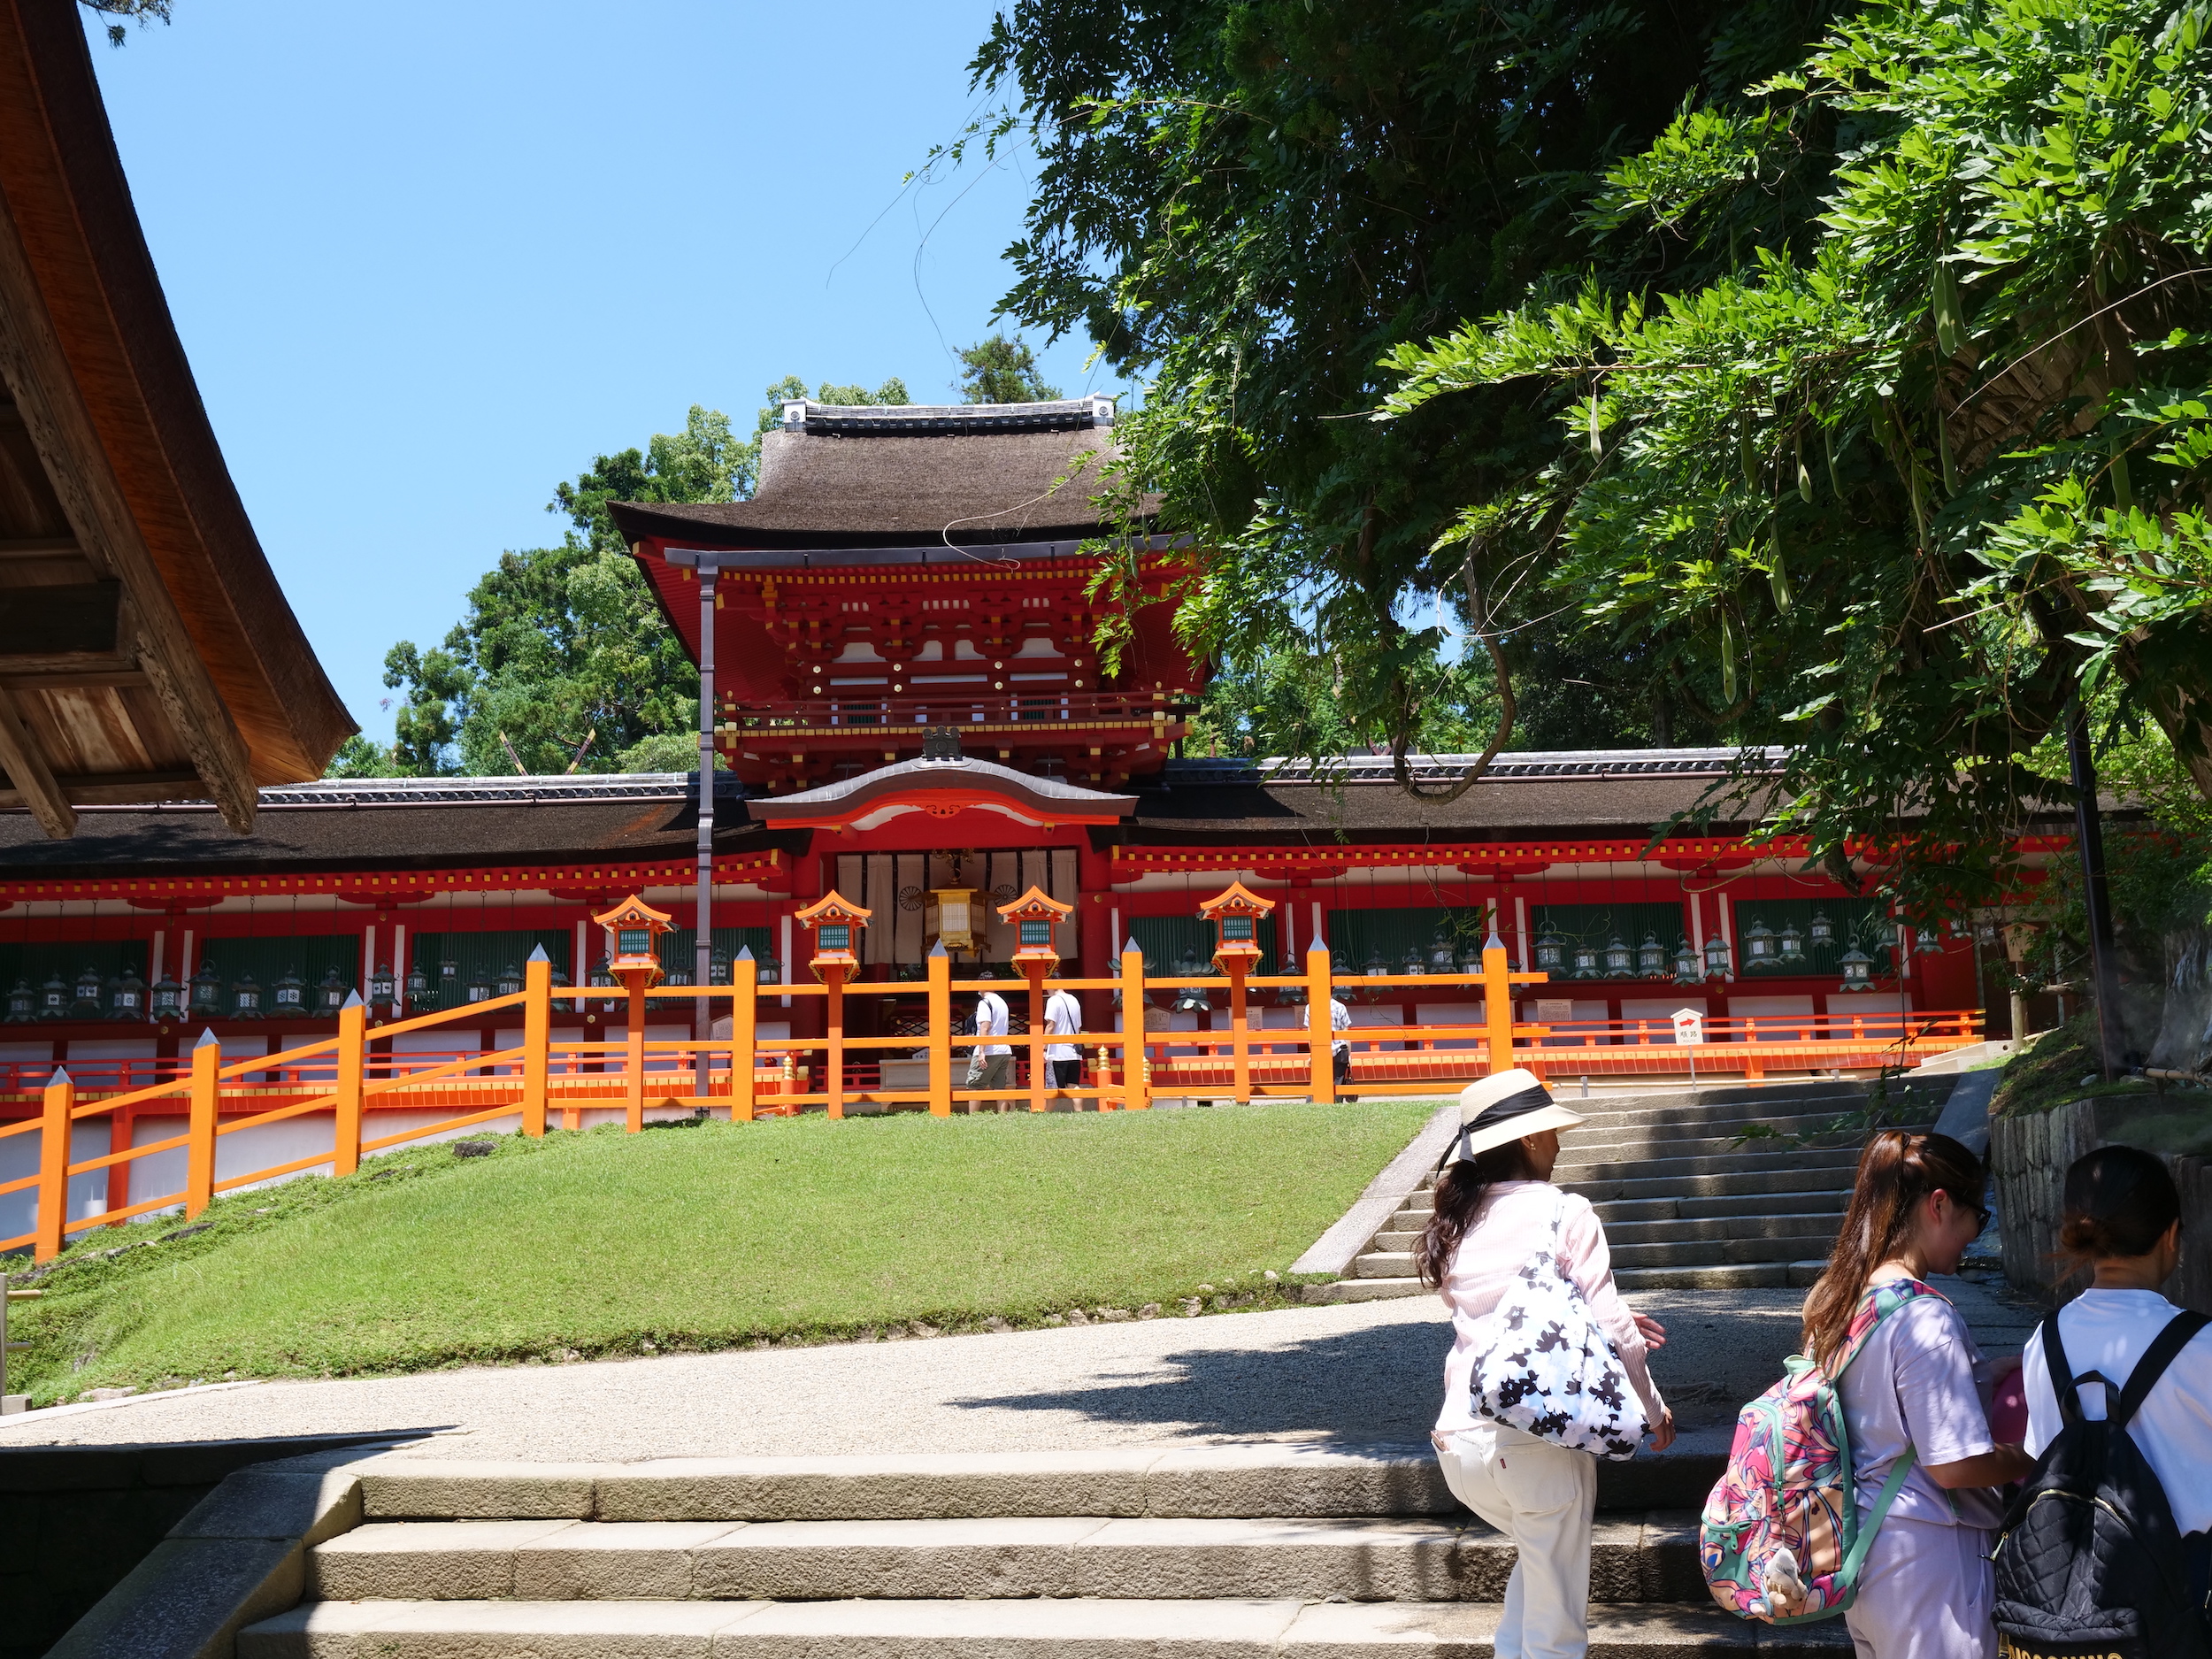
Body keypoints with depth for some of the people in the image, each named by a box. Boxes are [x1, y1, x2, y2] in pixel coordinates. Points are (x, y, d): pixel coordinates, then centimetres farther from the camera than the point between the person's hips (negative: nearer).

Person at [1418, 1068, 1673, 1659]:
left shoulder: (1459, 1222, 10)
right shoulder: (1564, 1212, -7)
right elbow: (1609, 1328, -9)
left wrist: (1610, 1323, 27)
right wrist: (1654, 1408, 6)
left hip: (1458, 1440, 6)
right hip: (1536, 1444, -6)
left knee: (1537, 1555, 32)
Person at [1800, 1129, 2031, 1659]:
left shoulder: (1831, 1300, 4)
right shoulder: (1924, 1316, -22)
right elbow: (1956, 1466, -22)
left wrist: (1983, 1377, 17)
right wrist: (2042, 1458, -6)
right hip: (1925, 1559, -8)